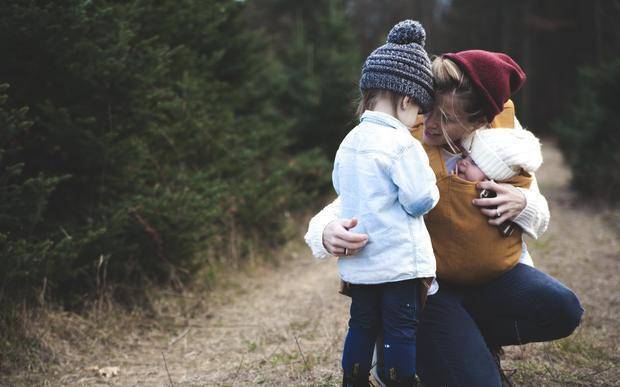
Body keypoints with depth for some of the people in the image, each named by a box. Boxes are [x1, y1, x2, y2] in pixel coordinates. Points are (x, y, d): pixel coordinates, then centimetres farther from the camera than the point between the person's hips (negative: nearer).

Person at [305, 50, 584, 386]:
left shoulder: (505, 128, -6)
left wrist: (522, 204, -21)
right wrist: (328, 233, -44)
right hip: (427, 283, -4)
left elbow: (539, 218, 4)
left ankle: (474, 342, 7)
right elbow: (341, 210, -19)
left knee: (562, 309, -22)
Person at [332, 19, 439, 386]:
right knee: (401, 329, 3)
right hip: (399, 259, -7)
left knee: (362, 324, 17)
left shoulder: (349, 143, 6)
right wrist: (432, 190, 4)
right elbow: (419, 200, -17)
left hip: (357, 260, 7)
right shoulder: (403, 145, -17)